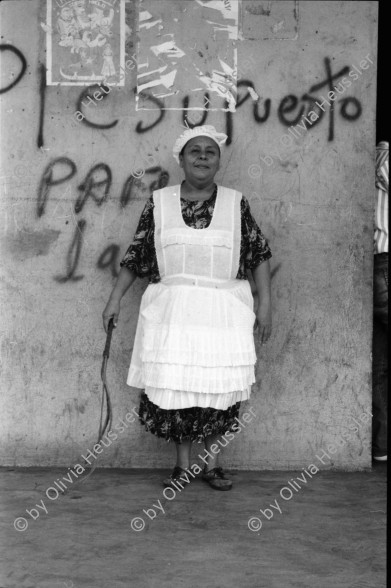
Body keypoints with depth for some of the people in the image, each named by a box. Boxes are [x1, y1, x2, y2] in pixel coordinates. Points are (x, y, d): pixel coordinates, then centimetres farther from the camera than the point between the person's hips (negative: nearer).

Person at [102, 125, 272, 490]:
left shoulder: (236, 204, 4)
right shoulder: (159, 203, 4)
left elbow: (259, 254, 4)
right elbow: (135, 255, 8)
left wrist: (265, 303, -2)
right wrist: (115, 299, 5)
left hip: (223, 309, 0)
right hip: (172, 308, 0)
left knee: (218, 384, 3)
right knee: (174, 383, 0)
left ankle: (211, 464, 18)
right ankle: (181, 465, 15)